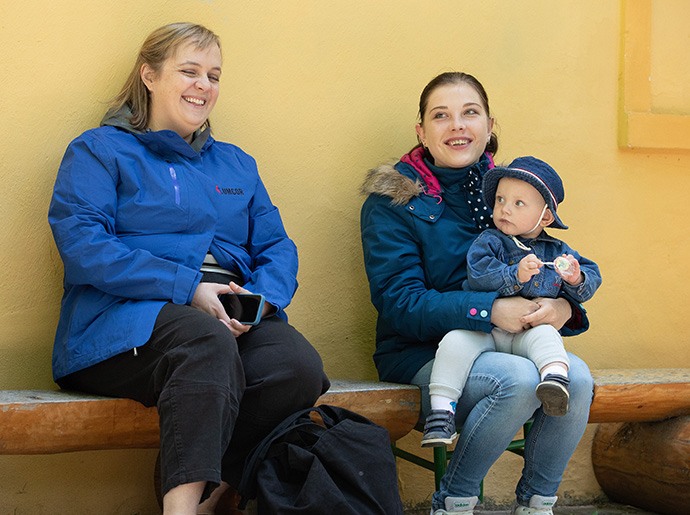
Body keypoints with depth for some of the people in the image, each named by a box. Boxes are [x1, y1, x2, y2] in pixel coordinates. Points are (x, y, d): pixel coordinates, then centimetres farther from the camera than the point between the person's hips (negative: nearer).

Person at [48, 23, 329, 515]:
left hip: (232, 315, 5)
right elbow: (81, 246, -5)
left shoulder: (236, 164, 28)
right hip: (127, 320, -4)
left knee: (300, 366, -28)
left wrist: (261, 297, -6)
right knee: (207, 341, -39)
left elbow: (278, 248, 19)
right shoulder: (99, 151, 11)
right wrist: (187, 287, -15)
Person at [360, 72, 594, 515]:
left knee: (576, 377, -25)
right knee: (520, 379, -32)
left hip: (512, 344, 5)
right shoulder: (393, 200, -4)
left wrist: (562, 307, -14)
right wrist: (490, 309, -25)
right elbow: (398, 302, -14)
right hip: (421, 350, -4)